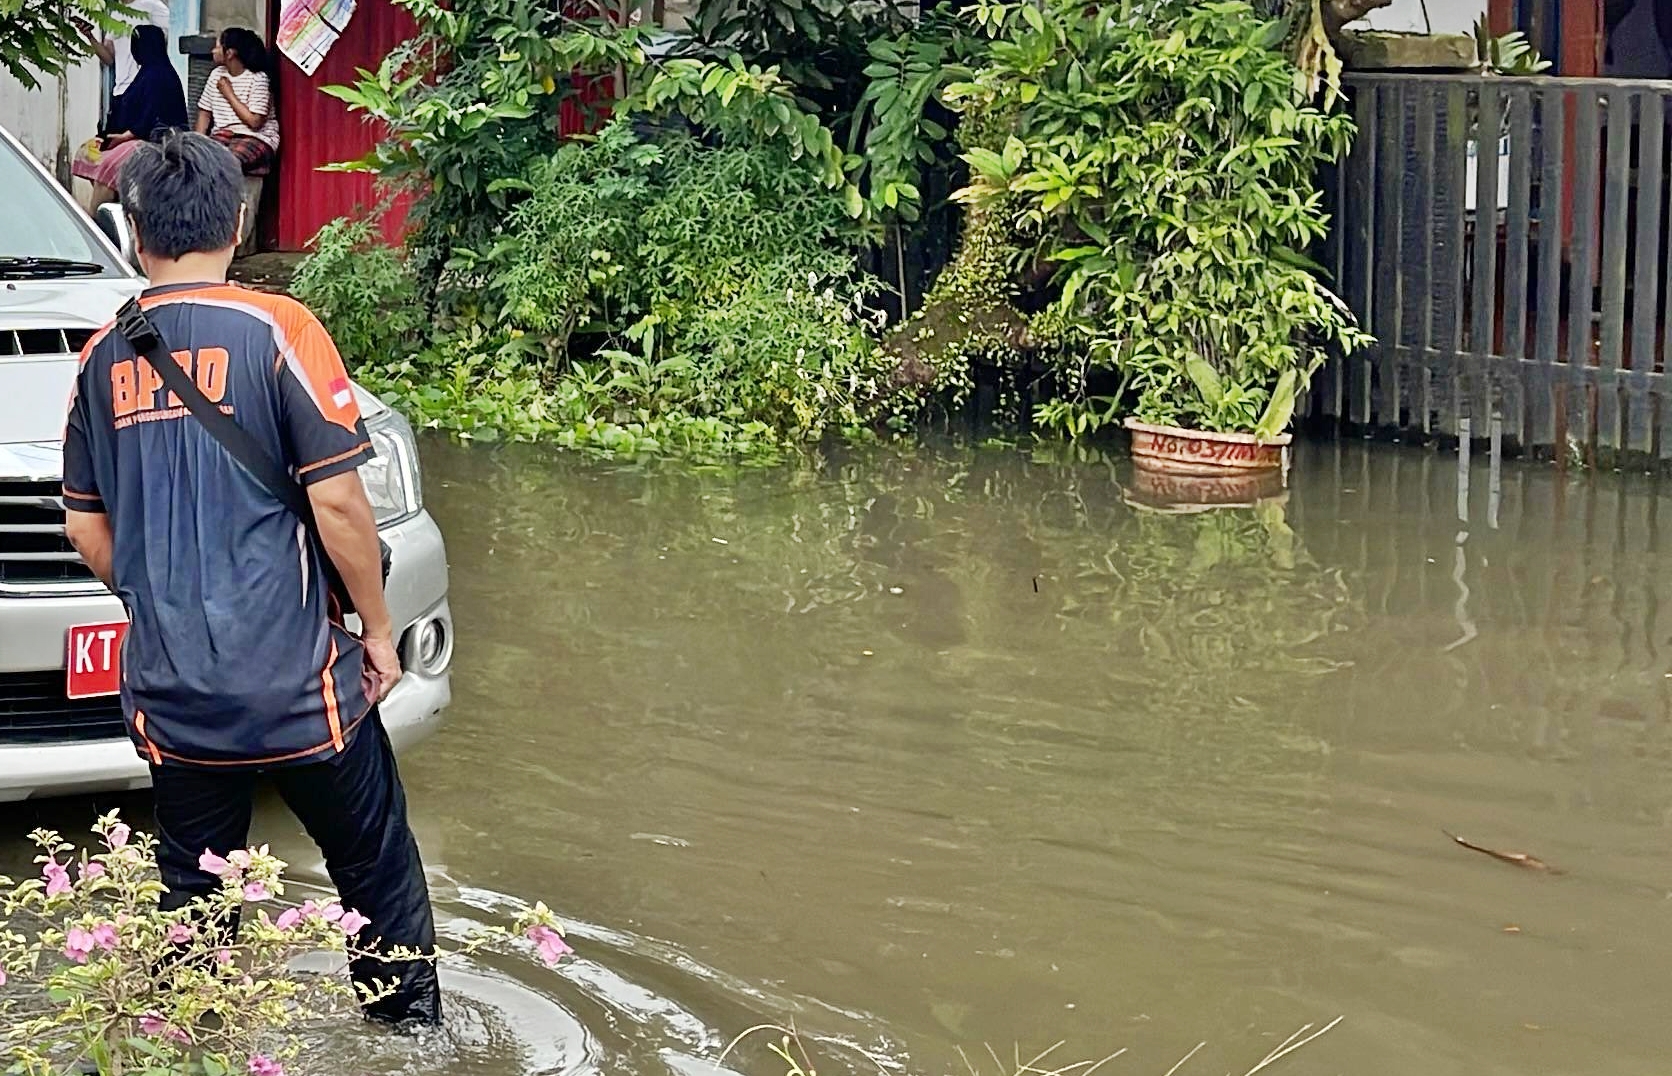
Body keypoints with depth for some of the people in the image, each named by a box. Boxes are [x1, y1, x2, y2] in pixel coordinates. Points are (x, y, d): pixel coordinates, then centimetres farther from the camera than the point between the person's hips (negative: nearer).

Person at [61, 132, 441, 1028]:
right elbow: (336, 499, -12)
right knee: (376, 865, 13)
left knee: (192, 889, 15)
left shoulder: (103, 356, 5)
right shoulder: (275, 331, -9)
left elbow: (86, 530, 10)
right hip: (294, 682, -4)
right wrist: (377, 629, 0)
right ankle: (413, 1023, 23)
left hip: (167, 687, 4)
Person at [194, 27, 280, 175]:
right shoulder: (216, 75, 11)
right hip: (222, 136, 6)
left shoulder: (258, 79, -10)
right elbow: (205, 113, 14)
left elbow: (254, 122, -16)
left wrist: (229, 94, -9)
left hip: (256, 139, -6)